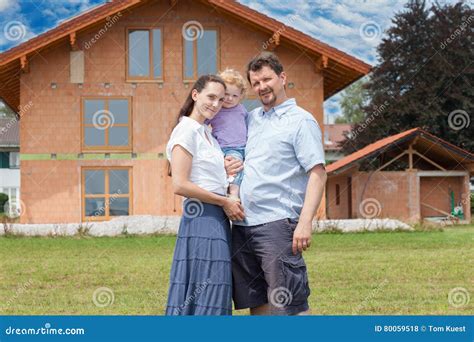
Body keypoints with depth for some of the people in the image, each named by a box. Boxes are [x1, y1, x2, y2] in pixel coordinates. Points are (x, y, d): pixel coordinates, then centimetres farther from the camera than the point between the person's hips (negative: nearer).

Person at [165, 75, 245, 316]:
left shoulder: (206, 132, 18)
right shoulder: (186, 131, -9)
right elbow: (180, 185, -17)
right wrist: (224, 202, -11)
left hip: (217, 220, 9)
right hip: (201, 217, -9)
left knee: (214, 294, 8)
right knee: (204, 296, -9)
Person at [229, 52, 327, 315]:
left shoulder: (301, 121, -2)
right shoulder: (251, 118, 17)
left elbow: (317, 174, -10)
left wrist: (305, 222, -21)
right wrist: (226, 165, 6)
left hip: (277, 223, -7)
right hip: (242, 224, 7)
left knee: (290, 304, -7)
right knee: (256, 301, 10)